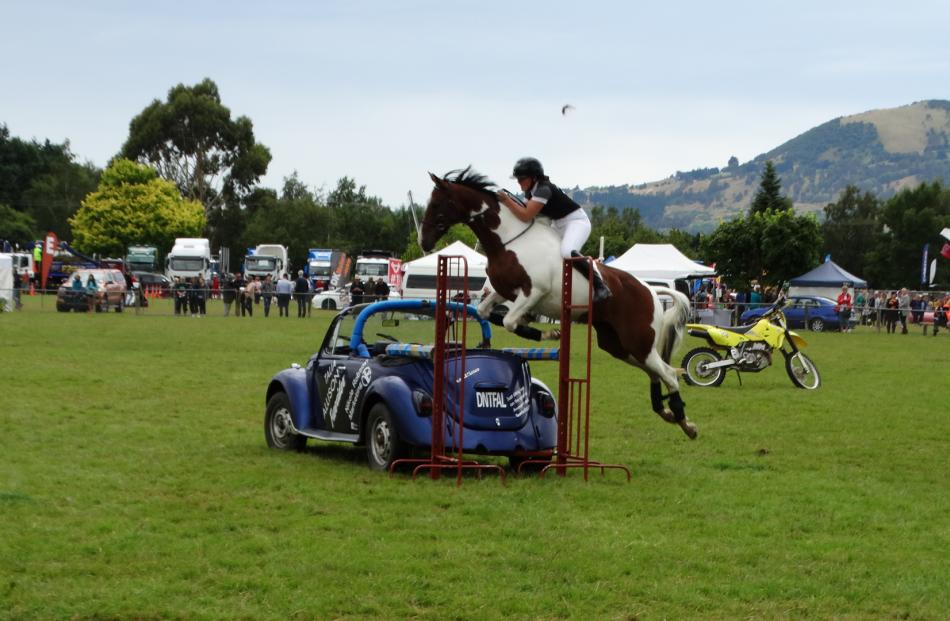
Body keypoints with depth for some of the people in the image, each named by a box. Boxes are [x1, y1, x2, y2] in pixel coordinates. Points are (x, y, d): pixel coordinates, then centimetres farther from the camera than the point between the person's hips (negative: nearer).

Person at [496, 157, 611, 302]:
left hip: (576, 221, -11)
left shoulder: (544, 189, -27)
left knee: (567, 252, -35)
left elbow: (526, 216, -32)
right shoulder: (530, 191, 2)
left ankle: (600, 286, -28)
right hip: (558, 225, 11)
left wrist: (507, 201, -30)